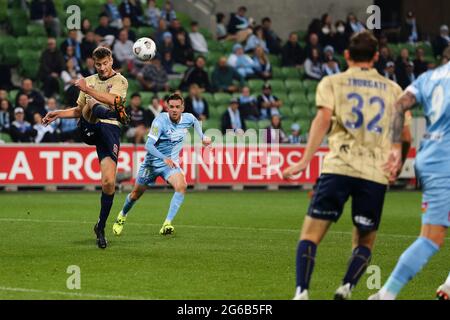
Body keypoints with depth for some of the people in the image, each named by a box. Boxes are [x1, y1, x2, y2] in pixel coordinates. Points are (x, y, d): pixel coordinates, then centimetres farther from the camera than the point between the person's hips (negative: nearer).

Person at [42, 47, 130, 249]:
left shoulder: (120, 81, 8)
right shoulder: (89, 81, 23)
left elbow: (111, 100, -12)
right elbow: (79, 110, 31)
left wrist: (87, 89, -11)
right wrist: (58, 114, 18)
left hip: (110, 129, -4)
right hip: (89, 128, 4)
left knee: (109, 182, -12)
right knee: (92, 105, -29)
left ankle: (101, 227, 1)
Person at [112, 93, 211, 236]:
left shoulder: (188, 118, -9)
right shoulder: (160, 121, -25)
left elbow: (195, 121, 20)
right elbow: (148, 145, -31)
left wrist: (202, 137, 6)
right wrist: (164, 158, -44)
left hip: (171, 163, 2)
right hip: (152, 162, -2)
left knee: (181, 186, -28)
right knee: (136, 194, 14)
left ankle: (167, 224, -26)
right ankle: (122, 216, 45)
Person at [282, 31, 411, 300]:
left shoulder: (332, 83, 9)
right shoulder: (393, 90, 16)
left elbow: (323, 119, -7)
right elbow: (404, 134, 14)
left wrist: (305, 160, -13)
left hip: (338, 167, -2)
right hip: (376, 173, 2)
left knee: (311, 234, 1)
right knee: (364, 242, 15)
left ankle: (302, 291, -18)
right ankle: (347, 287, -10)